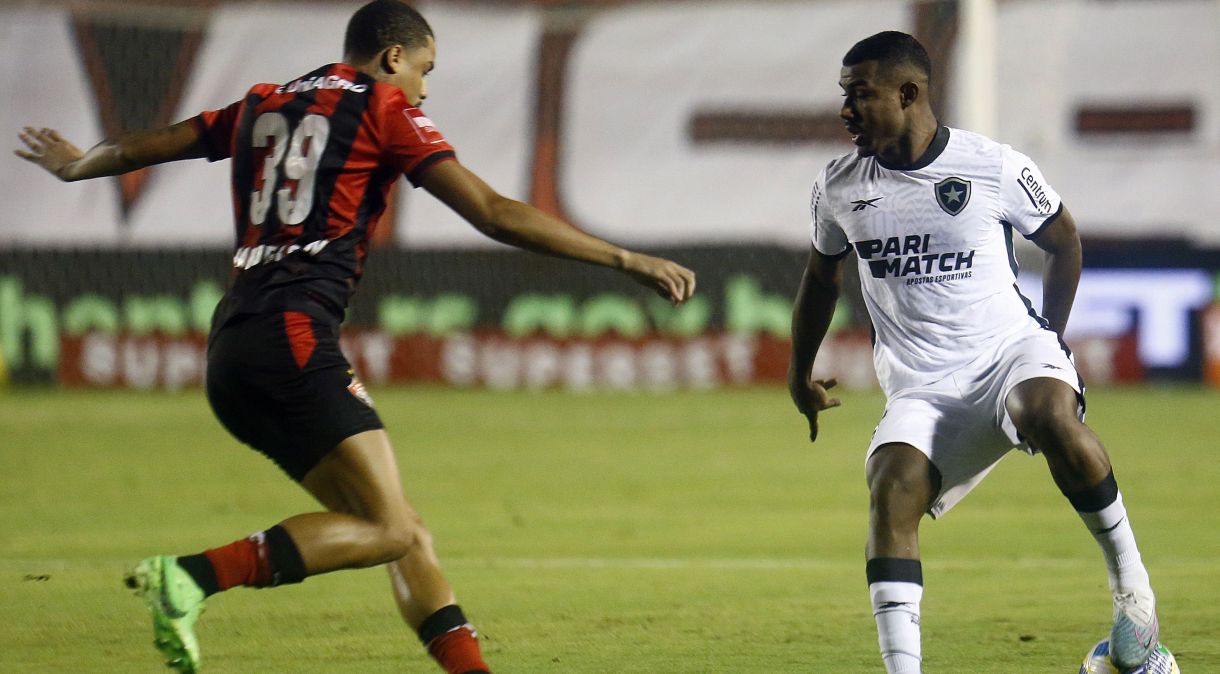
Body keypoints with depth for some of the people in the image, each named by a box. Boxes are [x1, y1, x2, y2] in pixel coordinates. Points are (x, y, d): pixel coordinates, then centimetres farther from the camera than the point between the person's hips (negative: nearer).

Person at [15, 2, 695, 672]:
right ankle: (190, 578, -25)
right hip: (294, 339, -9)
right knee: (386, 529, -16)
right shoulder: (382, 109, 3)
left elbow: (143, 146, 38)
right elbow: (495, 214, -4)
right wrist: (628, 260, -2)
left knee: (402, 529, 6)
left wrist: (75, 164, 60)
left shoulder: (262, 106, 23)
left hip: (232, 349, 9)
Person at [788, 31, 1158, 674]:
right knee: (892, 488, -25)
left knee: (1051, 413, -36)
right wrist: (800, 375, 28)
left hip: (1008, 351, -3)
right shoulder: (838, 187, 4)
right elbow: (821, 276, 23)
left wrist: (1050, 338, 8)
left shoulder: (995, 167, -6)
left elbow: (1063, 240, 11)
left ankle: (1130, 581, -18)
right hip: (920, 389, 3)